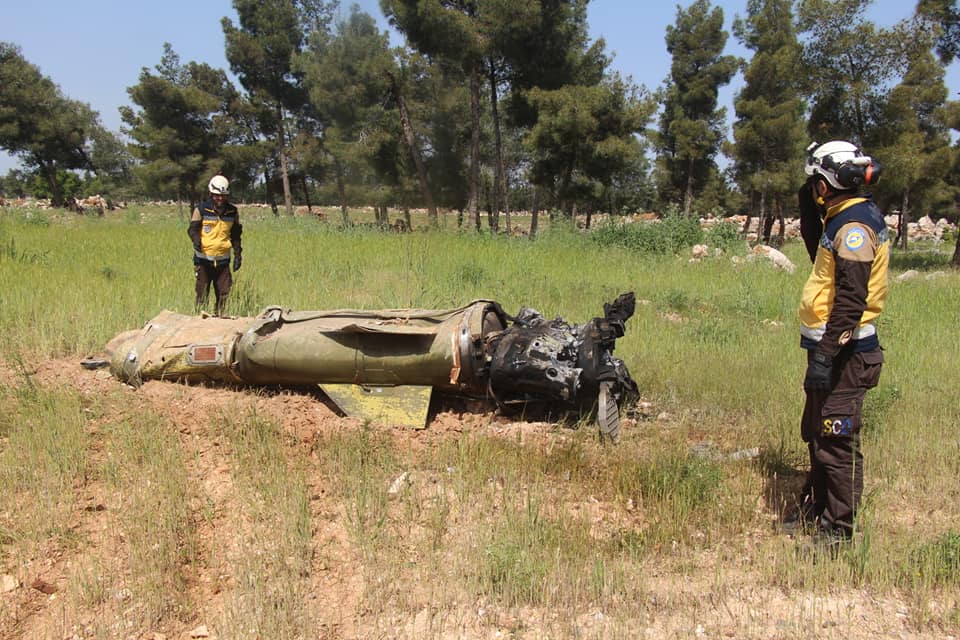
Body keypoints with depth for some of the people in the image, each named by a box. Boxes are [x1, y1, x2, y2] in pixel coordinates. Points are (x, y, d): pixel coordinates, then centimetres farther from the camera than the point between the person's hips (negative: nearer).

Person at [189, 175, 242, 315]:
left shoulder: (232, 212, 8)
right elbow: (193, 228, -2)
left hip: (223, 259, 3)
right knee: (202, 293, -1)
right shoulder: (202, 209, -3)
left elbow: (236, 235, 15)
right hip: (204, 258, -3)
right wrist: (196, 239, -24)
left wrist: (238, 254, 10)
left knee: (223, 293, 4)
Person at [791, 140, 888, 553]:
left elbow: (851, 299, -25)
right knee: (817, 436, 19)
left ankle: (838, 533, 7)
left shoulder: (854, 225, -17)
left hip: (843, 351, -11)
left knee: (836, 443, -3)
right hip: (832, 345, 11)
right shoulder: (845, 218, 13)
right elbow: (822, 256, 30)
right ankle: (814, 512, 32)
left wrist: (825, 355, -27)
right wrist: (809, 209, 18)